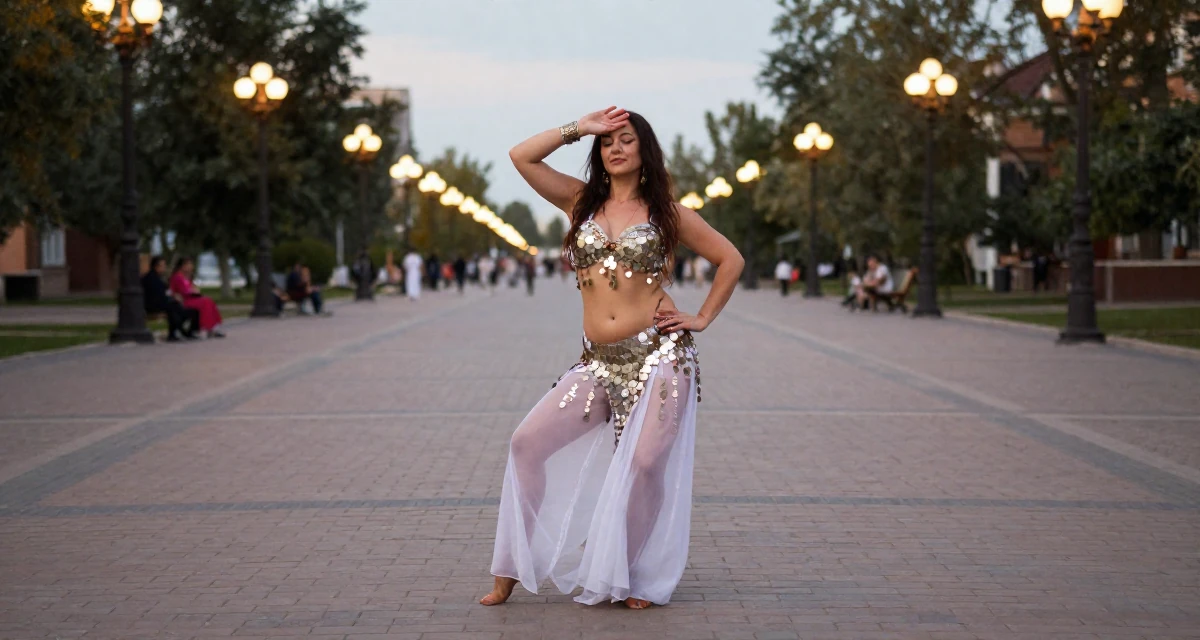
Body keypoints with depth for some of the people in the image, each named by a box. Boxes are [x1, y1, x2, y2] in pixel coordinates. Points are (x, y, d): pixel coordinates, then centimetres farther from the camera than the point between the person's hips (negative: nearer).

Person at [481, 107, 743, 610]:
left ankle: (638, 580, 8)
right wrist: (578, 129, 4)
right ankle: (512, 569, 3)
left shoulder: (667, 211, 5)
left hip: (660, 353, -3)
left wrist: (703, 318, 4)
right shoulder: (582, 201, 11)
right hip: (600, 362, 3)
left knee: (645, 464, -11)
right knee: (528, 442, -6)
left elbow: (730, 259, 11)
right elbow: (522, 157, 3)